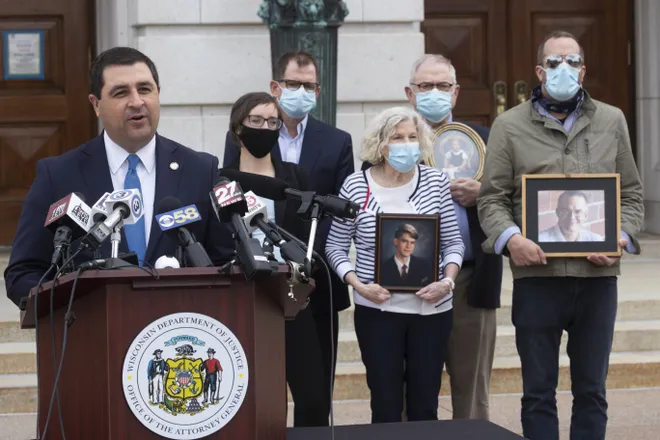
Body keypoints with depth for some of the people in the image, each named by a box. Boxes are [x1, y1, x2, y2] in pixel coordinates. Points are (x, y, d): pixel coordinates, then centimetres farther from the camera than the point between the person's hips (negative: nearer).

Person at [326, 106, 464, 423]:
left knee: (425, 405, 7)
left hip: (432, 308, 1)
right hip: (377, 308, -1)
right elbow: (336, 246, 3)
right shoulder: (356, 186, -2)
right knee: (385, 406, 2)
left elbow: (453, 242, 7)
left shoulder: (435, 181, 2)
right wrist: (359, 285, -11)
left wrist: (447, 281, -10)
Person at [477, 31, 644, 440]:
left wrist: (621, 237, -6)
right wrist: (510, 238, -16)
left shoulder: (612, 122, 12)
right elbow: (493, 198, 2)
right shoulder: (509, 126, 6)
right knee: (539, 390, 5)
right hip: (536, 274, -2)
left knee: (591, 390, 8)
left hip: (598, 274, 2)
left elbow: (632, 195, 13)